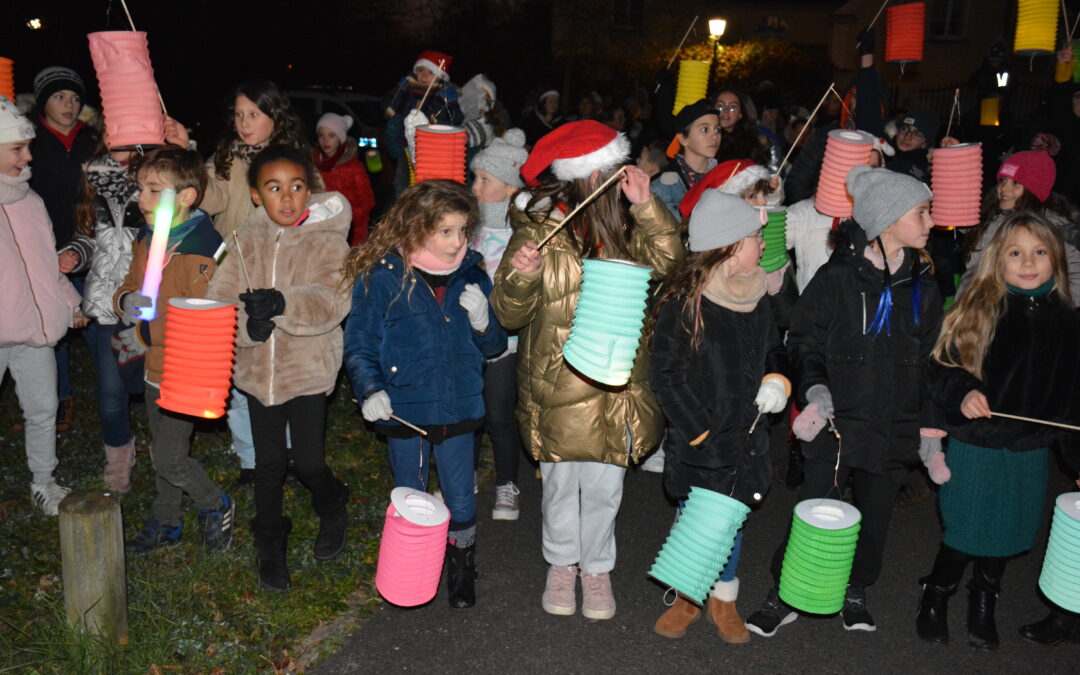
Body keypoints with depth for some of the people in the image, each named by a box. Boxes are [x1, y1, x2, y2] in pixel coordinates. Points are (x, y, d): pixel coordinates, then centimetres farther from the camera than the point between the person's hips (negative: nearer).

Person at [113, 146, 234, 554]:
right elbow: (128, 288, 14)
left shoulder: (200, 250, -22)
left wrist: (146, 335, -23)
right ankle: (166, 524, 38)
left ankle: (216, 507, 24)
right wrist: (126, 302, -9)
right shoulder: (145, 240, 5)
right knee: (162, 452, 21)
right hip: (155, 368, 8)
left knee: (170, 459, -2)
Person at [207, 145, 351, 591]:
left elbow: (331, 302, -23)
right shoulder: (247, 241, 3)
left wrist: (282, 303, -40)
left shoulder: (327, 241, -8)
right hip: (257, 367, 3)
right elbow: (219, 297, -3)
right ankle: (270, 545, 32)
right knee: (268, 462, 12)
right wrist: (246, 323, -24)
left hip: (308, 368, -3)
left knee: (308, 461, 0)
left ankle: (332, 511, 35)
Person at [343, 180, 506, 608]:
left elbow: (494, 347, 5)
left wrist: (483, 321, -16)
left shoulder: (472, 276, -1)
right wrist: (369, 390, -21)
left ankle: (461, 569, 35)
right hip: (404, 410, -2)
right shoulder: (382, 277, -11)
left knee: (461, 501, 11)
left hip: (458, 409, 2)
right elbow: (359, 344, -6)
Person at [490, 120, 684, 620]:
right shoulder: (536, 227, -8)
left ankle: (597, 569, 32)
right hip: (555, 385, -2)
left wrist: (645, 206, -18)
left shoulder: (623, 225, 4)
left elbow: (665, 260, -9)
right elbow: (510, 313, -8)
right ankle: (561, 565, 36)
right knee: (560, 484, 12)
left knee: (603, 487, 9)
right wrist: (521, 275, -29)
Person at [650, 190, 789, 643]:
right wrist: (699, 431, -15)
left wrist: (777, 380, -2)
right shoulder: (684, 302, -16)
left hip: (744, 438, 5)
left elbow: (773, 350, 19)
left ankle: (723, 600, 35)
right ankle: (688, 597, 32)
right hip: (696, 446, -5)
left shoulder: (756, 298, 3)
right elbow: (664, 375, -13)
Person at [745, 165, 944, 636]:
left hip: (894, 428, 4)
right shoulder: (837, 278, -8)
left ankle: (856, 590, 37)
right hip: (835, 422, -4)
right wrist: (815, 388, -20)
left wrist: (929, 426, 11)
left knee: (875, 514, 14)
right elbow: (803, 343, -3)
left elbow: (929, 362, 13)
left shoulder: (923, 288, 6)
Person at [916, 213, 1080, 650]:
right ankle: (935, 598, 30)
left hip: (1031, 451, 3)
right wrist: (962, 394, -27)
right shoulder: (977, 311, -8)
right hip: (975, 446, -3)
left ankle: (983, 605, 37)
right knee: (964, 531, 6)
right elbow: (941, 370, -9)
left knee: (1007, 533, 14)